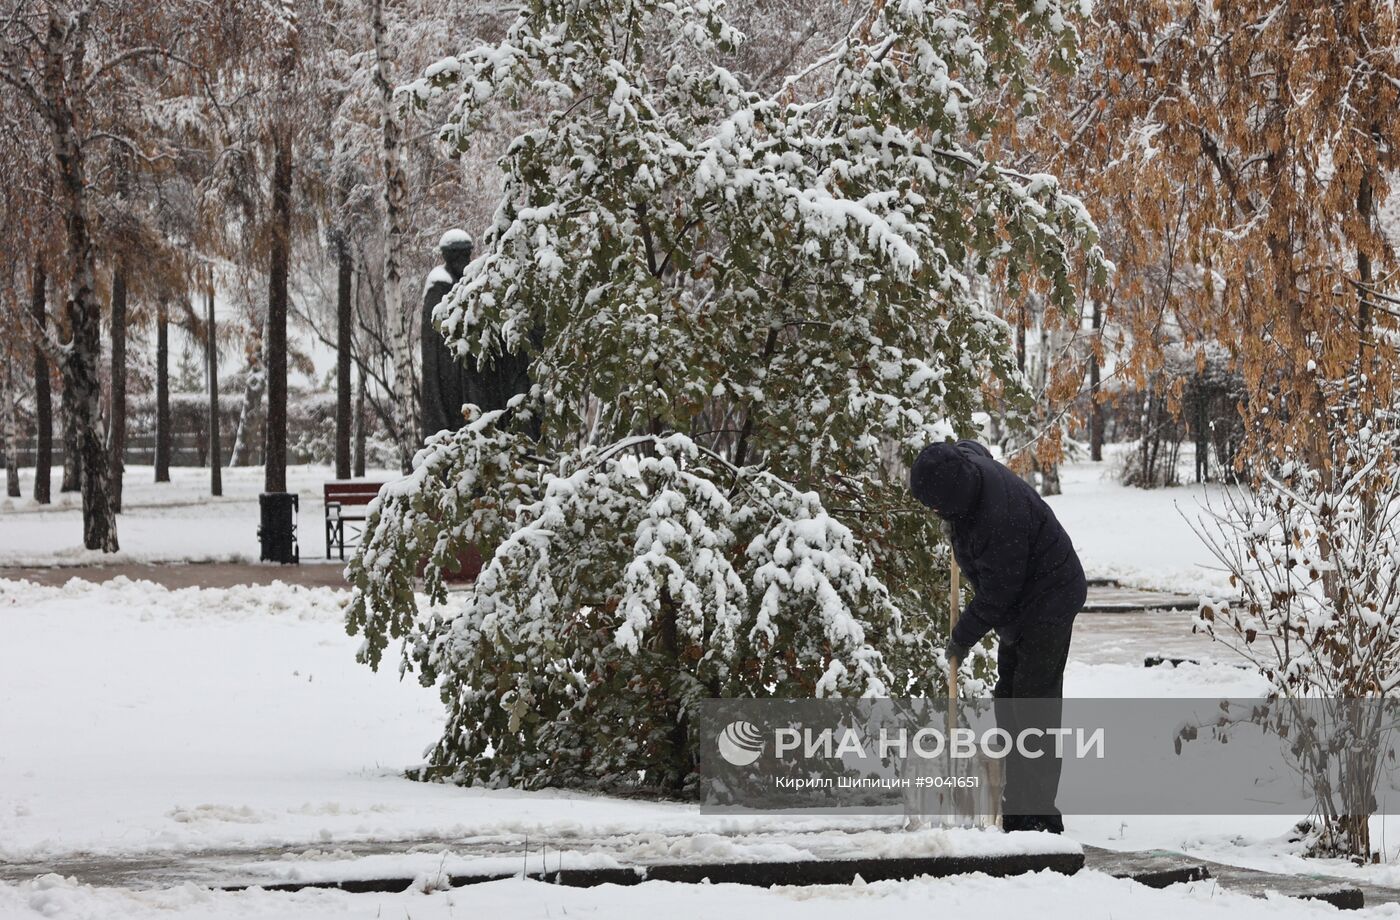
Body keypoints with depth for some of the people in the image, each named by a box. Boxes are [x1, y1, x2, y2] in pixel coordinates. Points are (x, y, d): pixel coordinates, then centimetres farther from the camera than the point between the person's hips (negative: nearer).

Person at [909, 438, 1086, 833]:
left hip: (1048, 603, -10)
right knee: (1008, 699, 12)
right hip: (1022, 602, 10)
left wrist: (962, 639, -12)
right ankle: (1016, 808, 18)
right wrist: (953, 522, 22)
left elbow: (996, 596, -26)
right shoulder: (964, 456, -8)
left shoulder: (1000, 519, -35)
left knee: (1034, 706, -13)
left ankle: (1041, 817, -12)